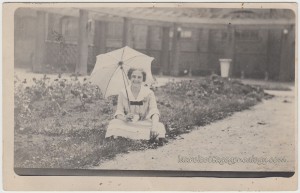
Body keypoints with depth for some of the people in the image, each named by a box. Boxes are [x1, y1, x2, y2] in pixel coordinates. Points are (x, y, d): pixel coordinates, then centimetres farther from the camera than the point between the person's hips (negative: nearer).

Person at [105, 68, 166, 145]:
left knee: (159, 127, -30)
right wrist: (124, 118, -27)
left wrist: (154, 125, -33)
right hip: (127, 124, 1)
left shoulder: (149, 93, -1)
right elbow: (119, 112, -1)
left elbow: (154, 111, -11)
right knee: (114, 123, -30)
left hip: (144, 124, 0)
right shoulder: (123, 93, 2)